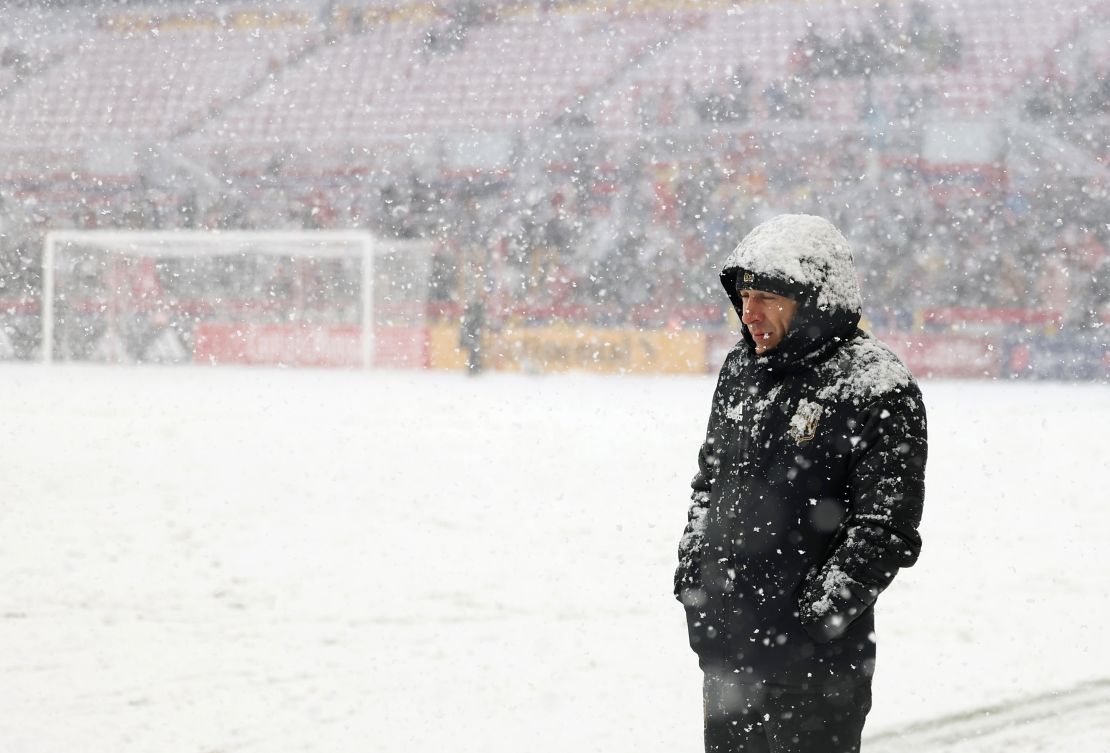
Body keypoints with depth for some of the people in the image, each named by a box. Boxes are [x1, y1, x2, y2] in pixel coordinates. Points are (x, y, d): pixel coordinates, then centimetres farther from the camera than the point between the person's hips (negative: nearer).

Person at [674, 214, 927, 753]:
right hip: (724, 637, 7)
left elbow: (887, 527, -15)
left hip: (816, 649, -7)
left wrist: (822, 611, -19)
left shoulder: (877, 390, -13)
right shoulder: (741, 370, 11)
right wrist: (691, 564, 13)